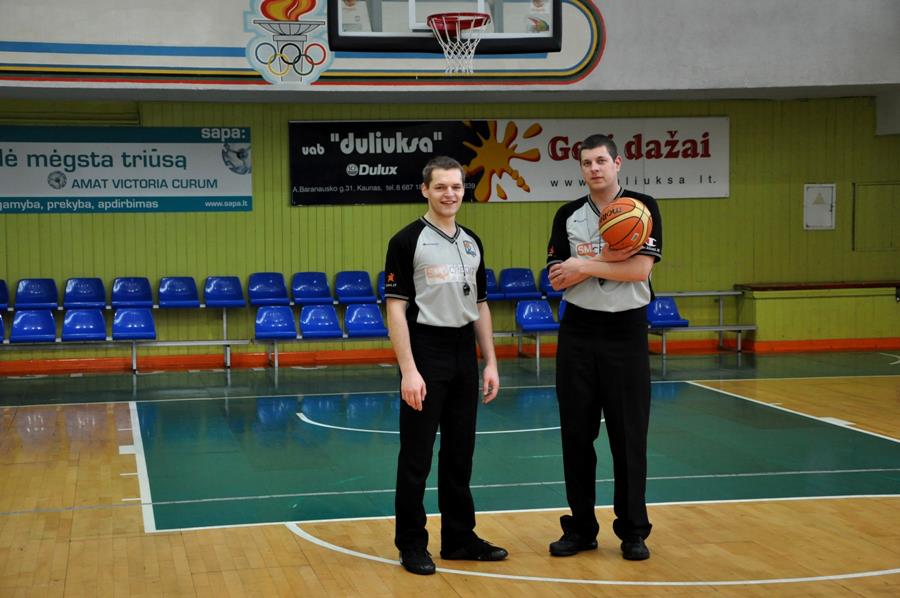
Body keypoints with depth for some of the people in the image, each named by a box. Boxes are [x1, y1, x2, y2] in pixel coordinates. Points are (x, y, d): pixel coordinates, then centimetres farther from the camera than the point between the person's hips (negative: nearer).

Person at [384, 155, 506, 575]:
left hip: (464, 355, 6)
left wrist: (490, 363, 9)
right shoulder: (407, 241, -8)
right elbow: (396, 308, -12)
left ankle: (459, 537, 20)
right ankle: (411, 543, 9)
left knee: (460, 453, 11)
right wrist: (408, 369, -19)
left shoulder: (472, 243, 11)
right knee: (416, 455, 0)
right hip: (425, 352, -6)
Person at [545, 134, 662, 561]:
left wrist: (585, 264, -12)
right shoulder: (568, 215, 6)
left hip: (626, 332, -3)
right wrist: (606, 258, -14)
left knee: (629, 436, 1)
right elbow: (557, 279, -2)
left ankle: (633, 530, 12)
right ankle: (581, 528, 16)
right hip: (578, 333, 3)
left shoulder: (642, 208, -3)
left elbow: (640, 269, -15)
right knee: (576, 433, 6)